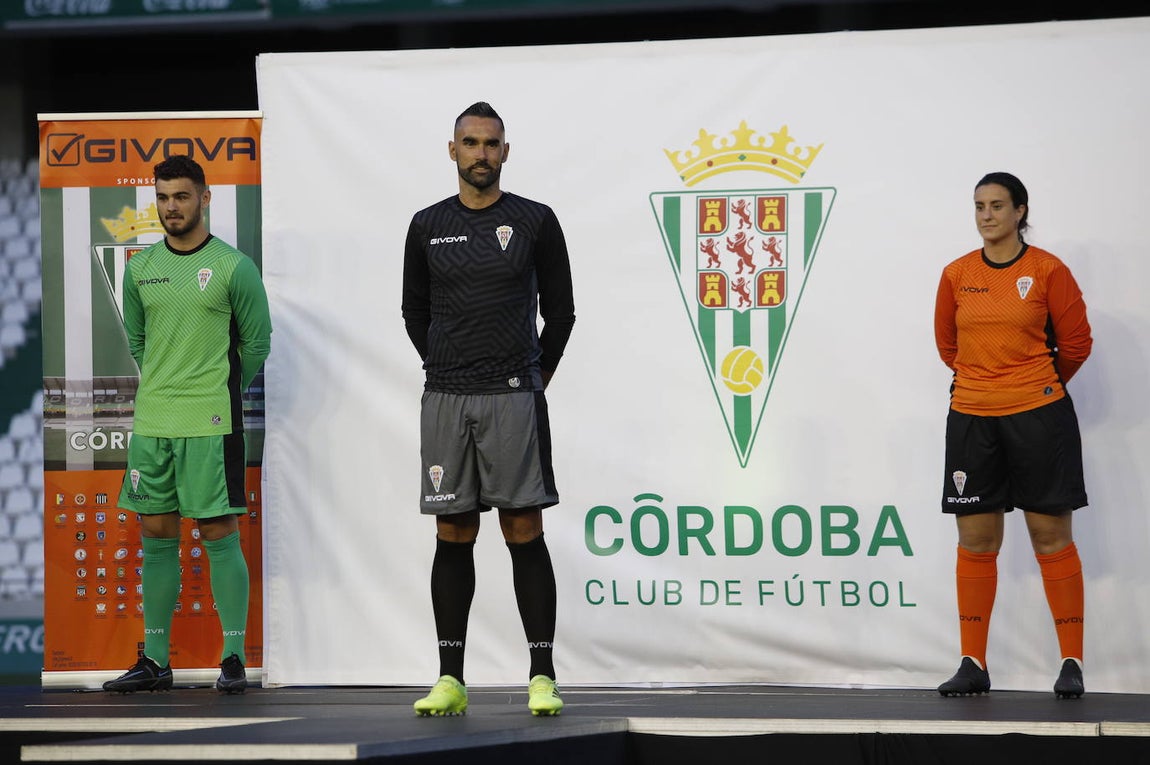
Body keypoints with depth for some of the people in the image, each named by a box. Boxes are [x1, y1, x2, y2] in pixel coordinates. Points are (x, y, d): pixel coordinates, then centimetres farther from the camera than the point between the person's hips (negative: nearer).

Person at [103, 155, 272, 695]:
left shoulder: (232, 267, -4)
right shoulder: (140, 268, 10)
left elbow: (256, 342, 3)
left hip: (211, 423, -5)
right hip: (151, 422, 5)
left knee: (219, 535, -5)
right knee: (156, 537, 7)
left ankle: (233, 659, -1)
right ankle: (155, 660, 12)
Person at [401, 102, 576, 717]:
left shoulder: (535, 222, 2)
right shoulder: (428, 227, 8)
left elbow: (560, 310, 11)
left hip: (514, 396, -2)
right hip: (445, 398, 2)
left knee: (524, 533, -4)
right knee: (453, 537, 4)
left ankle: (542, 677, -3)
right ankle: (450, 679, 6)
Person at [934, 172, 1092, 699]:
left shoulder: (1048, 271, -5)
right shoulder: (956, 276, 5)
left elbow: (1075, 343, 3)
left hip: (1039, 417, -3)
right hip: (972, 418, 3)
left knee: (1051, 538, -1)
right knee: (975, 541, 5)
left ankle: (1072, 664, 2)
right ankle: (973, 665, 10)